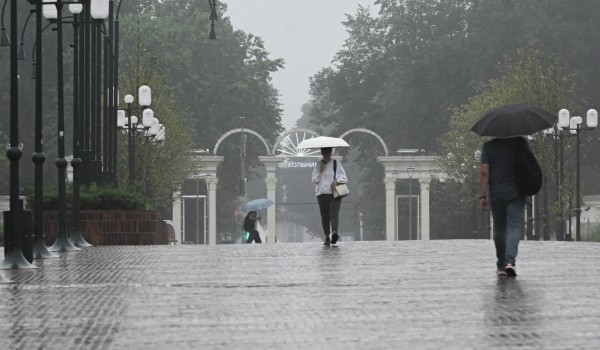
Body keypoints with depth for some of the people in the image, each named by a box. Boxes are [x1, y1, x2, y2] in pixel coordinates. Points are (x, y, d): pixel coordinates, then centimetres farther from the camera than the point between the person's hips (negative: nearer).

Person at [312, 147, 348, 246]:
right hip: (322, 194, 3)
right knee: (324, 216, 1)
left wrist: (336, 180, -13)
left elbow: (344, 178, 5)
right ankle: (327, 237, 5)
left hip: (334, 193, -3)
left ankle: (334, 232, -36)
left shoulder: (336, 164, 8)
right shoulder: (318, 165, 13)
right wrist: (320, 171, -4)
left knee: (334, 214, -19)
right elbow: (314, 180, 9)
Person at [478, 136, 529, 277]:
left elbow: (484, 172, -5)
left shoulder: (488, 146, 1)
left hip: (496, 194, 1)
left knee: (499, 229, 12)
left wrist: (482, 196, -4)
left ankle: (501, 265, 18)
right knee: (514, 227, -5)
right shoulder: (520, 142, 2)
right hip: (516, 193, -1)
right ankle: (510, 260, -25)